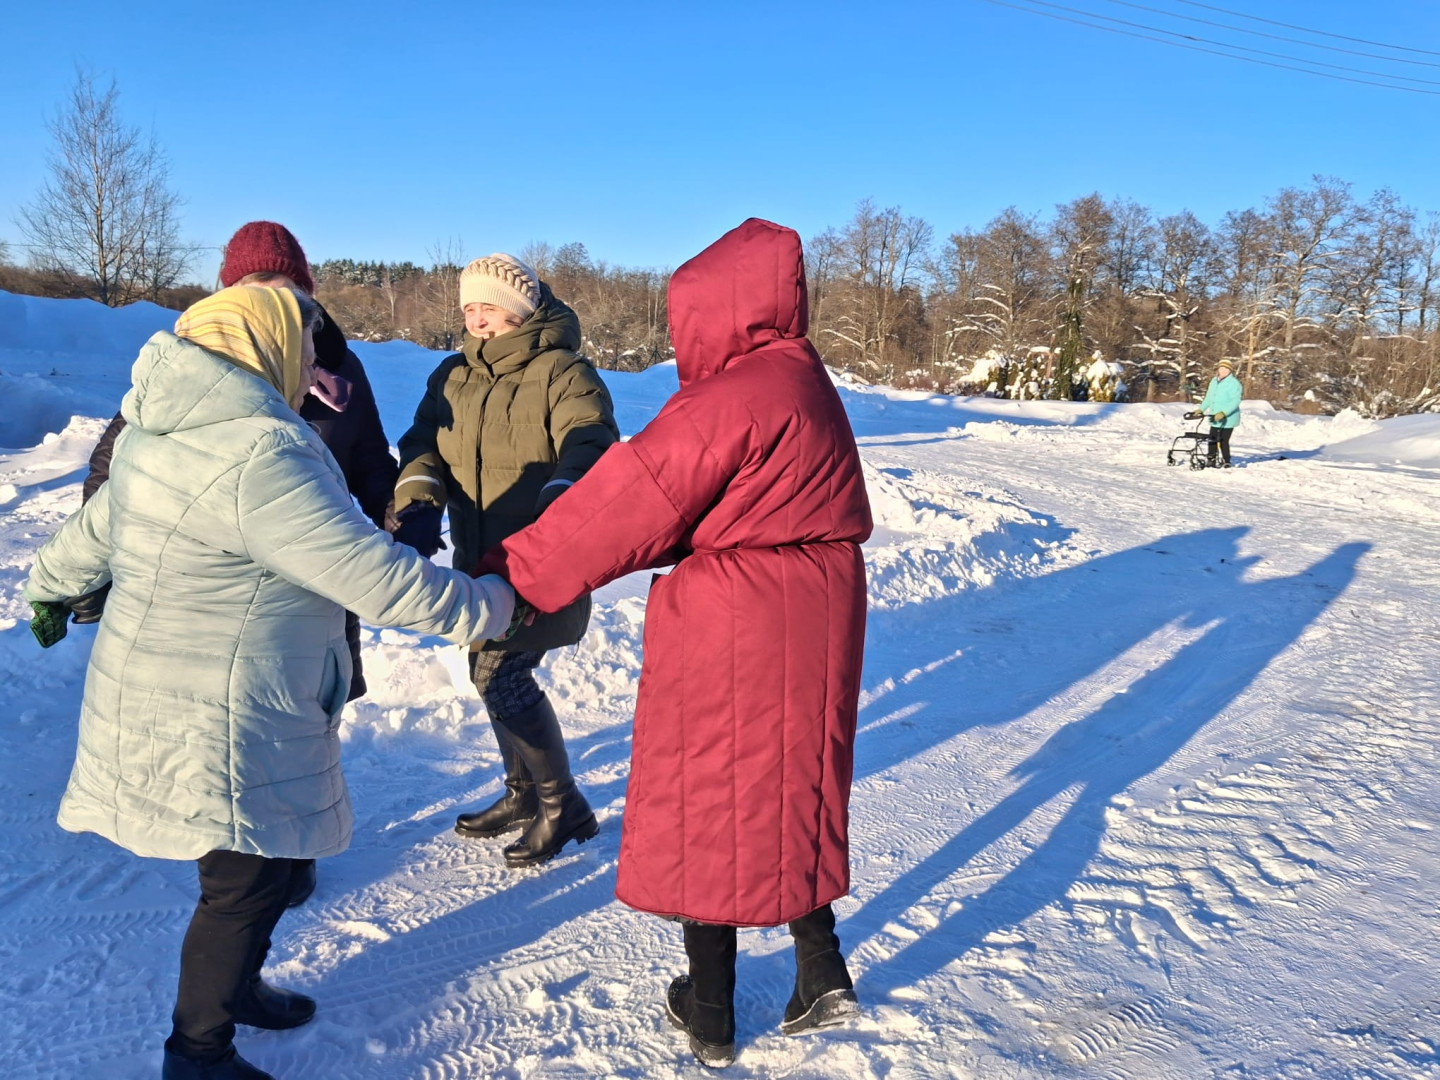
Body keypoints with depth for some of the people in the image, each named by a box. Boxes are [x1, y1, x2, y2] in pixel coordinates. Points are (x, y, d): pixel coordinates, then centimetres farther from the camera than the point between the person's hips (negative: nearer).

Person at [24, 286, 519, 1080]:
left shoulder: (167, 430, 6)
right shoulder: (258, 457, -26)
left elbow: (95, 527, 22)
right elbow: (376, 577, -26)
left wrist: (52, 589, 40)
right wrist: (490, 604, -15)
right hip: (215, 721, -10)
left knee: (253, 873, 24)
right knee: (247, 882, 7)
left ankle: (233, 987, 44)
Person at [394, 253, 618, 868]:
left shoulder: (562, 373, -11)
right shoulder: (452, 375, 10)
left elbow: (591, 448, -25)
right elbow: (423, 446, 0)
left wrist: (554, 508, -45)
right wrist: (417, 507, -21)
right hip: (479, 562, 8)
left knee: (503, 679, -11)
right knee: (490, 673, 16)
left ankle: (564, 810, 8)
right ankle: (524, 792, 37)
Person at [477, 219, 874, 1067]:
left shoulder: (732, 398, -19)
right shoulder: (804, 383, 11)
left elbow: (629, 505, -19)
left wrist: (512, 576, -11)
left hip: (731, 635, -8)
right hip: (809, 623, 9)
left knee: (710, 803, 7)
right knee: (788, 787, 21)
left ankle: (710, 1012, 22)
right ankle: (822, 971, 26)